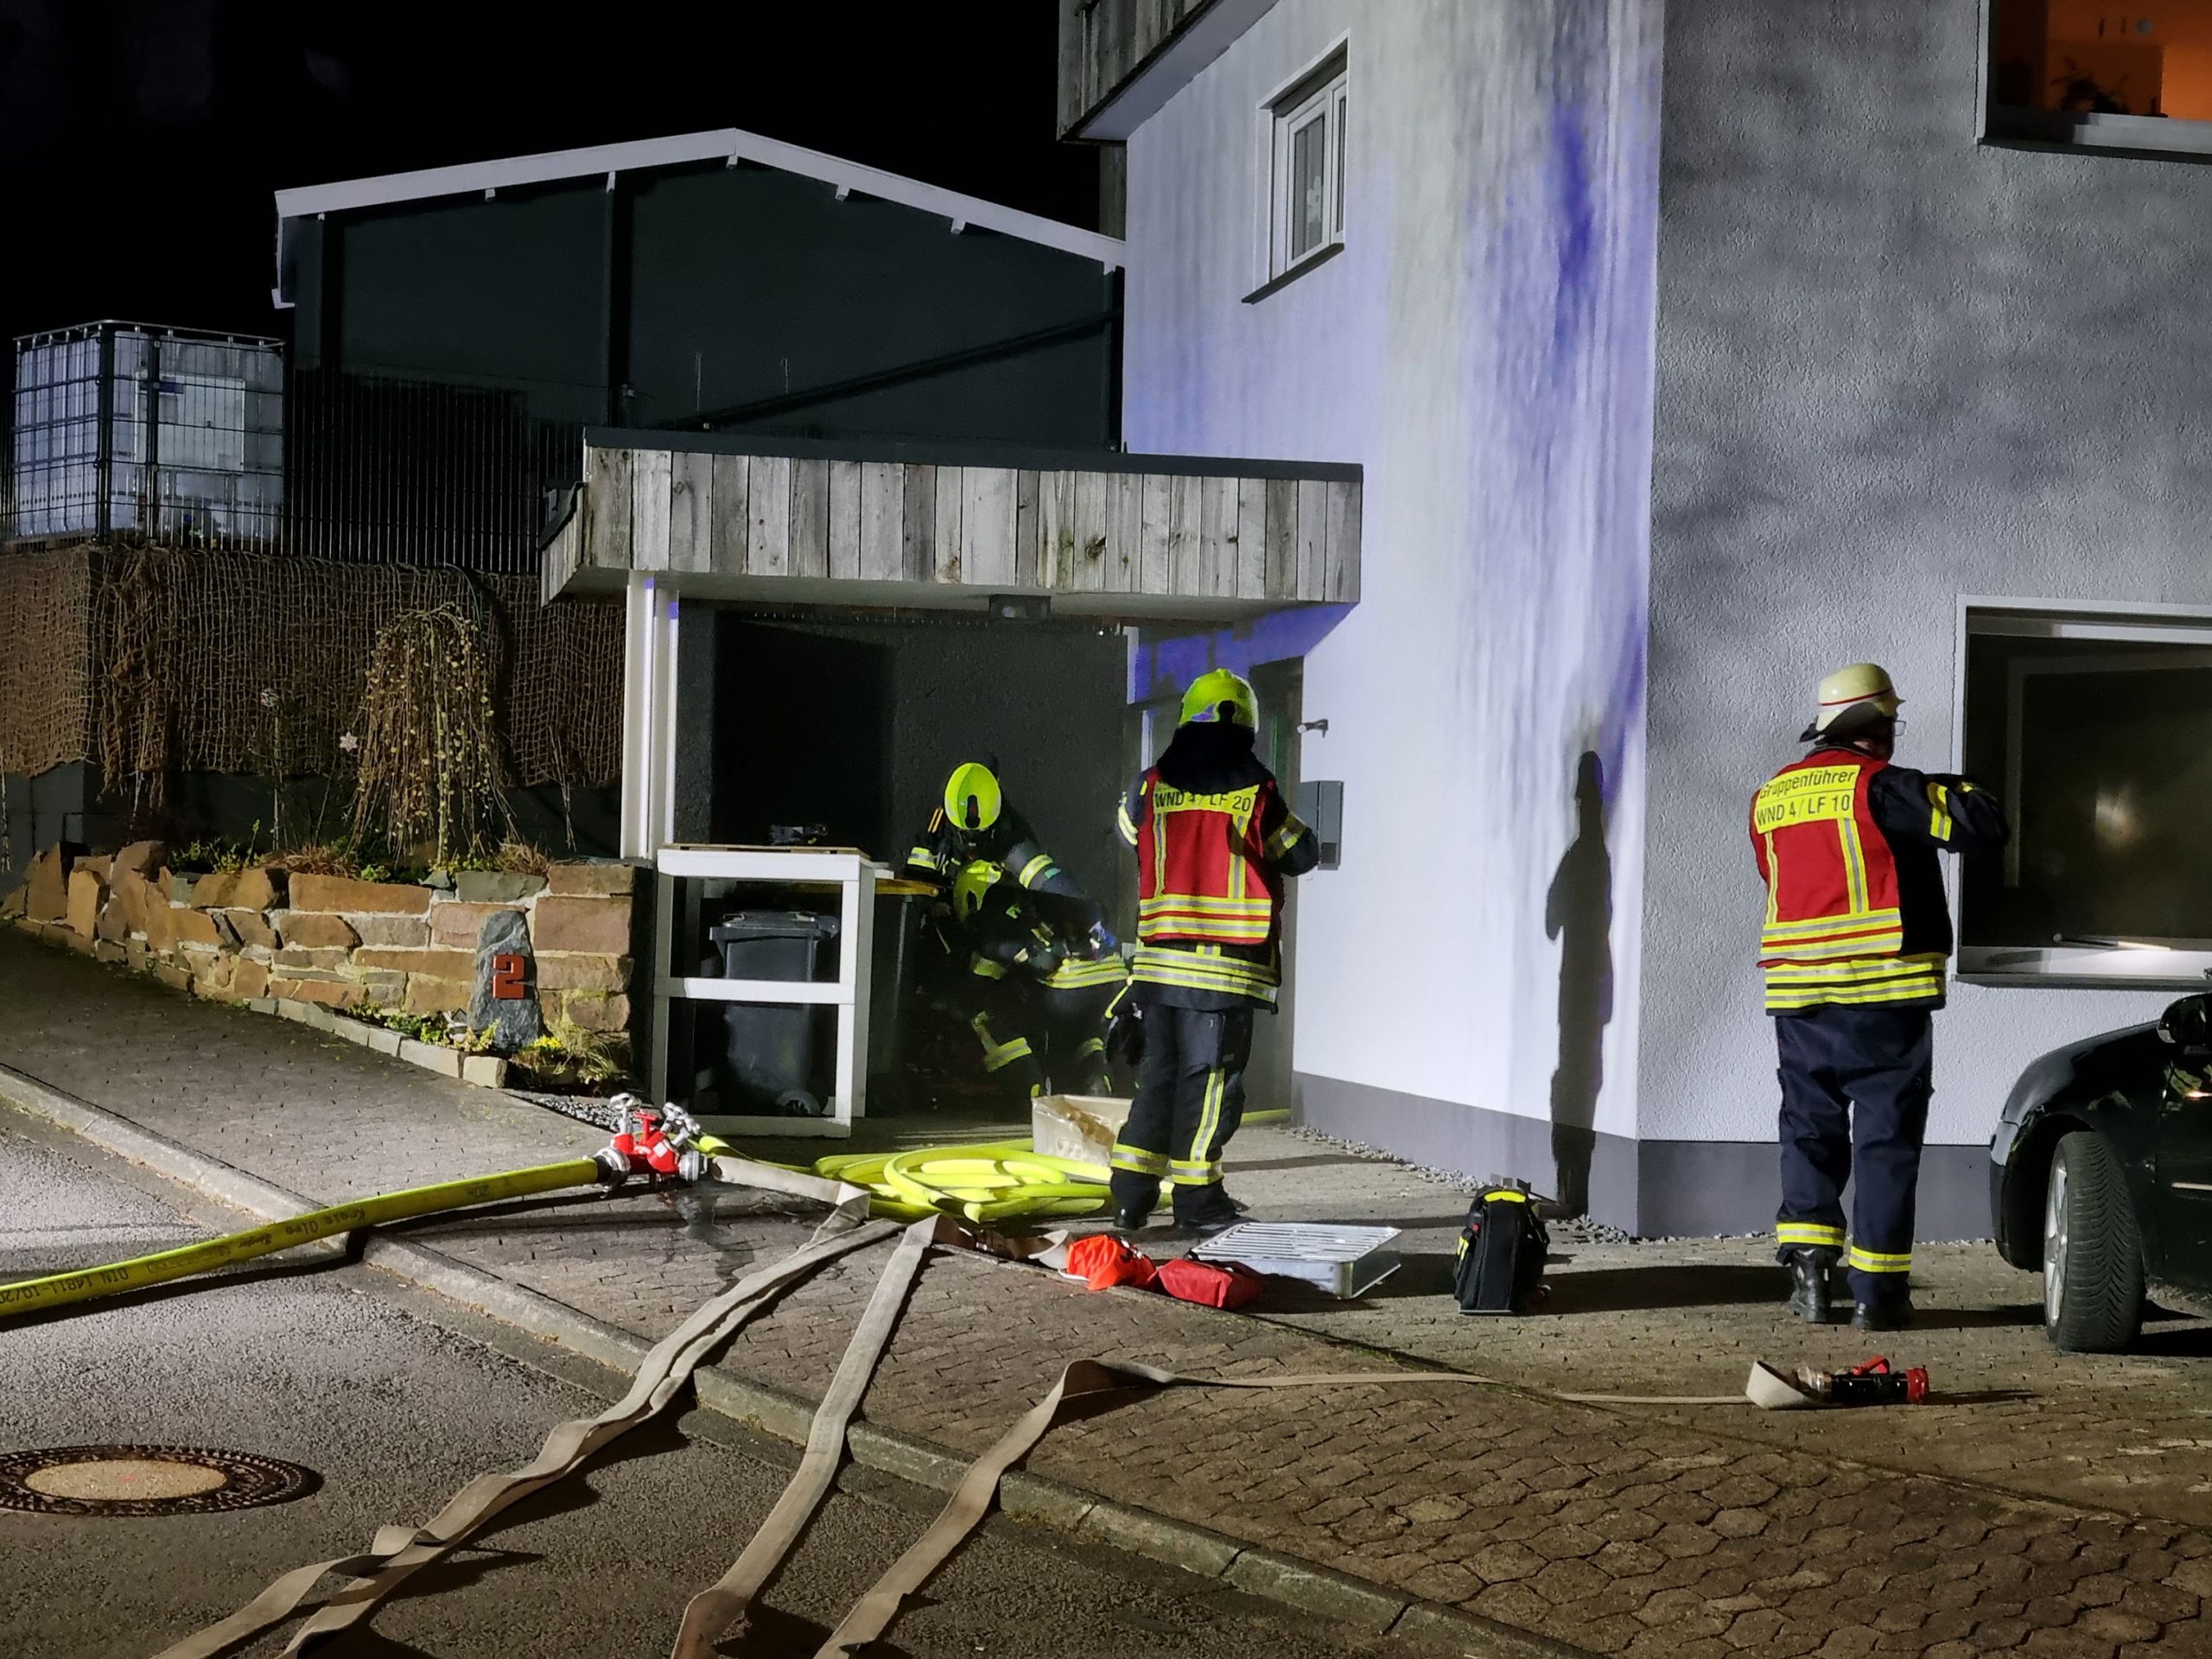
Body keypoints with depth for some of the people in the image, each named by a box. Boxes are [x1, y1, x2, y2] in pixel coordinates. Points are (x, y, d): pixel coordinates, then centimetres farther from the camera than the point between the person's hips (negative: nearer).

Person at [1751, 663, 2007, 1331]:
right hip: (1883, 998, -5)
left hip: (1796, 994, 5)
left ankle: (1807, 1271, 3)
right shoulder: (1880, 786, -9)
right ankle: (1877, 1289, 4)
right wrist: (1958, 790, 9)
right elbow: (1984, 828, -12)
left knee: (1809, 1131, 14)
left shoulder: (1771, 797, 10)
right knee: (1886, 1140, 3)